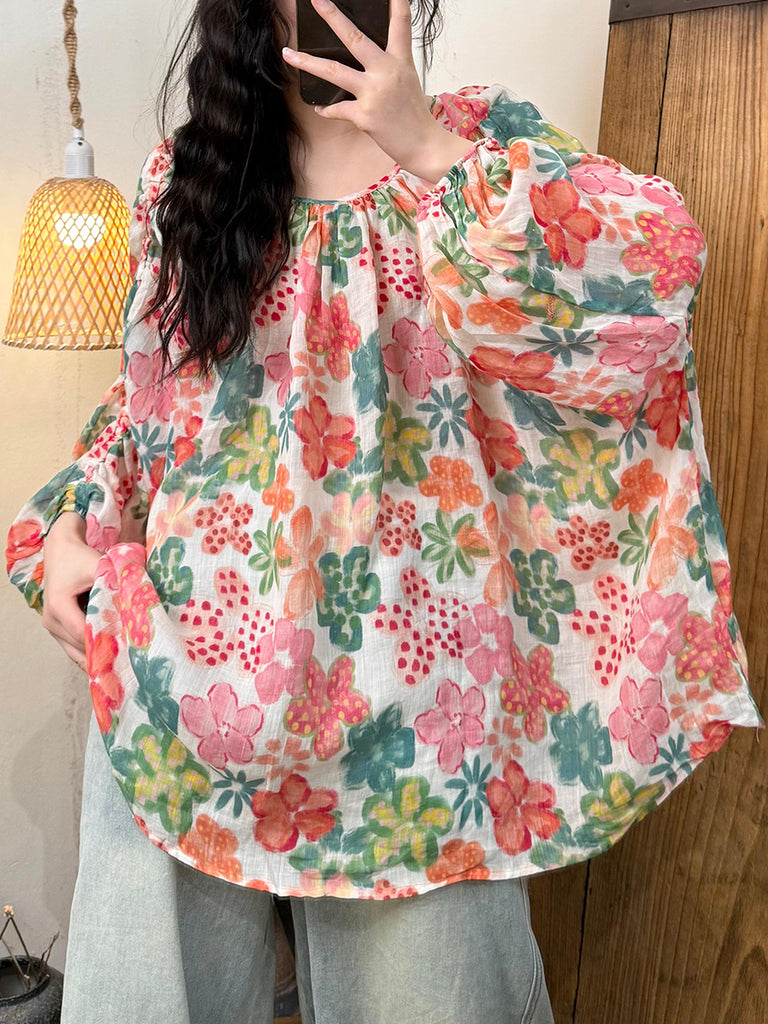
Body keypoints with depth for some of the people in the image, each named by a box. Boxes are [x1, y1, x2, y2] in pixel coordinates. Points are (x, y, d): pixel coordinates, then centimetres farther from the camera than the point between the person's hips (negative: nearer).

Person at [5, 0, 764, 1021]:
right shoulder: (180, 173, 8)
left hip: (406, 662, -1)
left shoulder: (485, 135, 2)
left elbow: (645, 288, -14)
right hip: (184, 650, 3)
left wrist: (428, 150, -16)